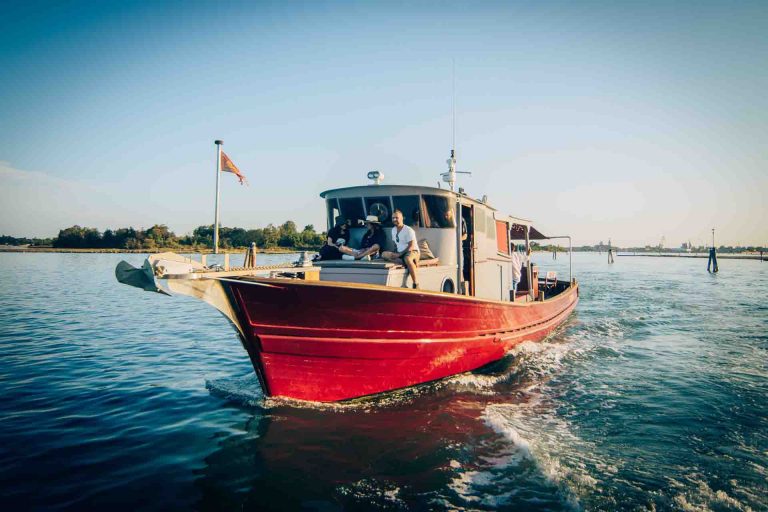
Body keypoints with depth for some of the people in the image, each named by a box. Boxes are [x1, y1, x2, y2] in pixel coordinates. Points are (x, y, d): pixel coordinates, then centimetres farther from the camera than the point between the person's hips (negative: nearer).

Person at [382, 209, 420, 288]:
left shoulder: (408, 230, -11)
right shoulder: (393, 230, 11)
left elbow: (411, 246, -16)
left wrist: (399, 254, -22)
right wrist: (395, 253, 1)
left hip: (413, 252, -7)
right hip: (399, 254, 7)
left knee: (407, 258, -42)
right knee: (384, 254, -18)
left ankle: (416, 284, -35)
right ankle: (406, 263, -29)